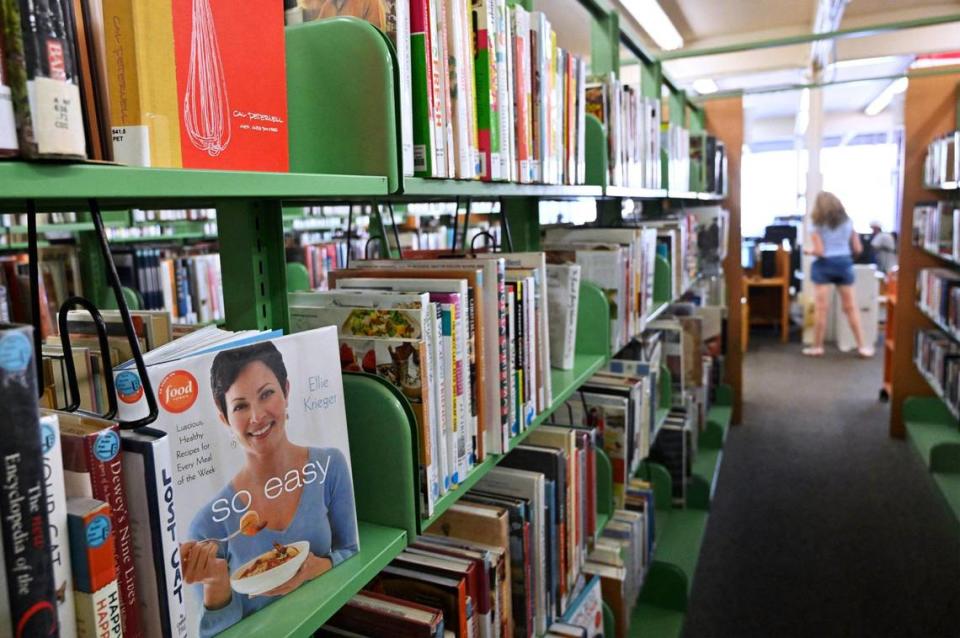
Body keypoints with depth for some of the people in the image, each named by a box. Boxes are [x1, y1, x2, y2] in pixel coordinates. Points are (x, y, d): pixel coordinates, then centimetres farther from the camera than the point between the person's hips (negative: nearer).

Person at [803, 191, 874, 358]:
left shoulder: (818, 225, -3)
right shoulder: (848, 222, 7)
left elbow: (819, 252, -11)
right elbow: (858, 249, 6)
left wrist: (808, 250, 9)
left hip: (824, 266, -3)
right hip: (844, 264, 3)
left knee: (821, 308, -1)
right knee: (851, 307, 9)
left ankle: (817, 346, 5)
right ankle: (862, 345, 13)